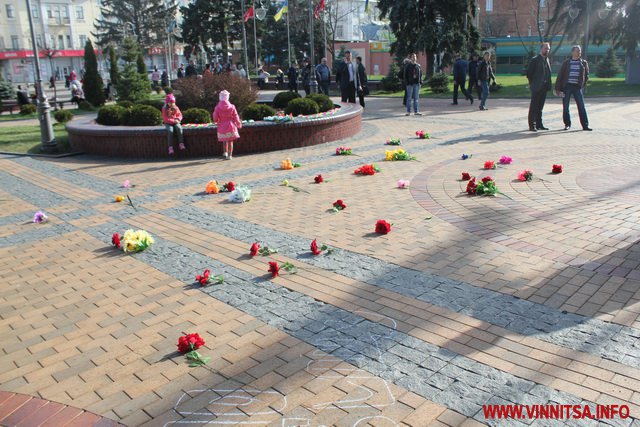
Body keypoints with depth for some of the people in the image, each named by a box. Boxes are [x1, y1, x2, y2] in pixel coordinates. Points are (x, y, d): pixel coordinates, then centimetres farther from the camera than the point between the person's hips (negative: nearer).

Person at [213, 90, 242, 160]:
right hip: (230, 126, 0)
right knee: (230, 141, 7)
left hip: (222, 127, 0)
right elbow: (236, 117, -2)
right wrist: (239, 124, 15)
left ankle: (225, 152, 15)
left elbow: (215, 119, -7)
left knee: (224, 141, 21)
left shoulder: (217, 107, -10)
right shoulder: (231, 106, -8)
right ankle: (230, 155, 7)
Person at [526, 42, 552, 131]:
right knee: (533, 107, -3)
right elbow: (529, 73, -9)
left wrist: (548, 85, 10)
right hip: (536, 88, -7)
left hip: (544, 87, 7)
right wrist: (532, 84, -5)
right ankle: (532, 125, -1)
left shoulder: (547, 59, 15)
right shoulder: (535, 60, -8)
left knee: (540, 107, 11)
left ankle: (539, 124, 16)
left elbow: (548, 73, 19)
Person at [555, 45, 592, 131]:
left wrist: (582, 85, 7)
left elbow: (586, 75, 16)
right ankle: (567, 124, 16)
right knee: (565, 107, 3)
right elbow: (560, 75, 2)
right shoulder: (566, 63, 2)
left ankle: (585, 125, 0)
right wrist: (557, 88, -3)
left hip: (577, 87, 1)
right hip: (567, 86, -1)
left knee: (581, 107, -3)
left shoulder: (584, 63, 7)